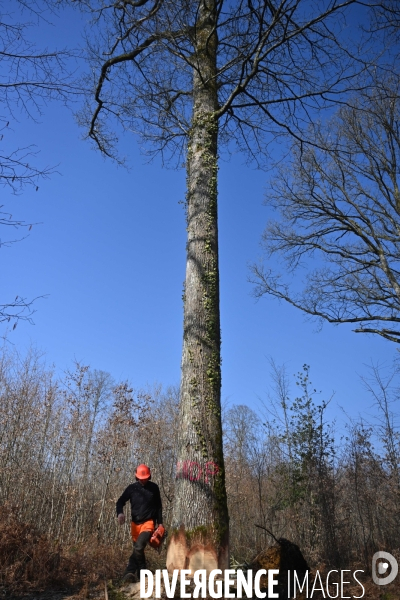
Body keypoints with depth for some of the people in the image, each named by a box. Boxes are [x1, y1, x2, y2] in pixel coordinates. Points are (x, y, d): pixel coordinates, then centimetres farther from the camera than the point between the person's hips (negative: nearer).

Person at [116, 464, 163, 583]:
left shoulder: (154, 488, -1)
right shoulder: (132, 488, -1)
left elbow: (159, 506, 9)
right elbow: (120, 501, 0)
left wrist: (160, 523, 7)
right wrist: (120, 513, -21)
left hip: (148, 523, -3)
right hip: (135, 524, 3)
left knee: (138, 547, -21)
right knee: (138, 549, 9)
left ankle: (130, 572, -8)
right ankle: (142, 573, 23)